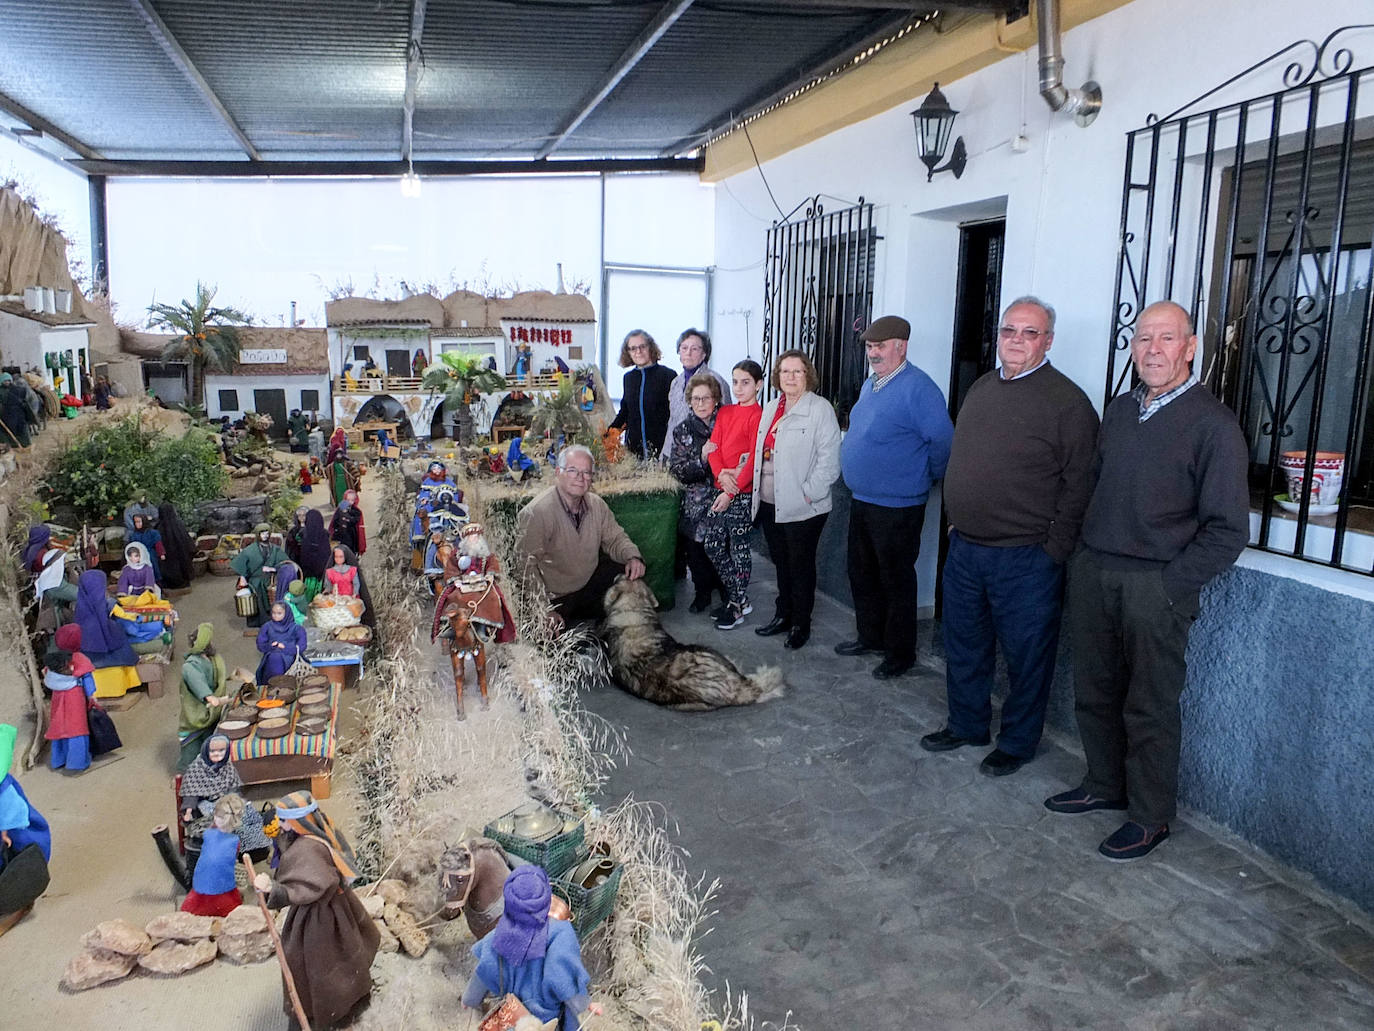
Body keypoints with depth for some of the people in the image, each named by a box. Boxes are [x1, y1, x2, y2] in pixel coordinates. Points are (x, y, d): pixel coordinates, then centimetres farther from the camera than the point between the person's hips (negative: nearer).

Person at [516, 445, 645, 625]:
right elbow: (525, 566, -24)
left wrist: (632, 556, -14)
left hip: (591, 575, 6)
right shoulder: (536, 512, -25)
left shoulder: (596, 504, -4)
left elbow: (615, 538, 9)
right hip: (557, 597, -6)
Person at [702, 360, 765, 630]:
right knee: (712, 543, 10)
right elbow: (713, 447, 8)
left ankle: (738, 605, 14)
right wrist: (721, 472, -12)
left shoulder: (758, 415, -9)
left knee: (739, 546, -1)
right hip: (721, 488, 8)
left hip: (743, 492, -7)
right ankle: (736, 597, 24)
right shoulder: (724, 413, 13)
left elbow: (754, 459, -14)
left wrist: (731, 492, -18)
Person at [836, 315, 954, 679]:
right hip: (861, 501, 9)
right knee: (861, 575, 19)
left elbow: (943, 441, -21)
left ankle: (899, 654, 17)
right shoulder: (870, 385, 10)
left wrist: (926, 478, -6)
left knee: (896, 582, 3)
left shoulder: (918, 388, -19)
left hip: (897, 508, -9)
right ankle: (870, 637, 36)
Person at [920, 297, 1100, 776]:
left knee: (1026, 655, 8)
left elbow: (1079, 484, -13)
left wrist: (1054, 549, -15)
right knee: (963, 645, 18)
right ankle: (967, 724, 36)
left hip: (1026, 558, -7)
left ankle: (1017, 742, 25)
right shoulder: (980, 389, 11)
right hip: (965, 548, 7)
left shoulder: (1066, 401, -11)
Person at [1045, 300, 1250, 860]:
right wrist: (1083, 555, 9)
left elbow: (1227, 530, -10)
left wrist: (1169, 586, -13)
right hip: (1092, 572, 6)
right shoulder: (1118, 410, 11)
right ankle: (1105, 784, 34)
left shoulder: (1214, 424, -9)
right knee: (1094, 690, 15)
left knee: (1150, 707, 4)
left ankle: (1150, 816, 20)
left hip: (1157, 586, -6)